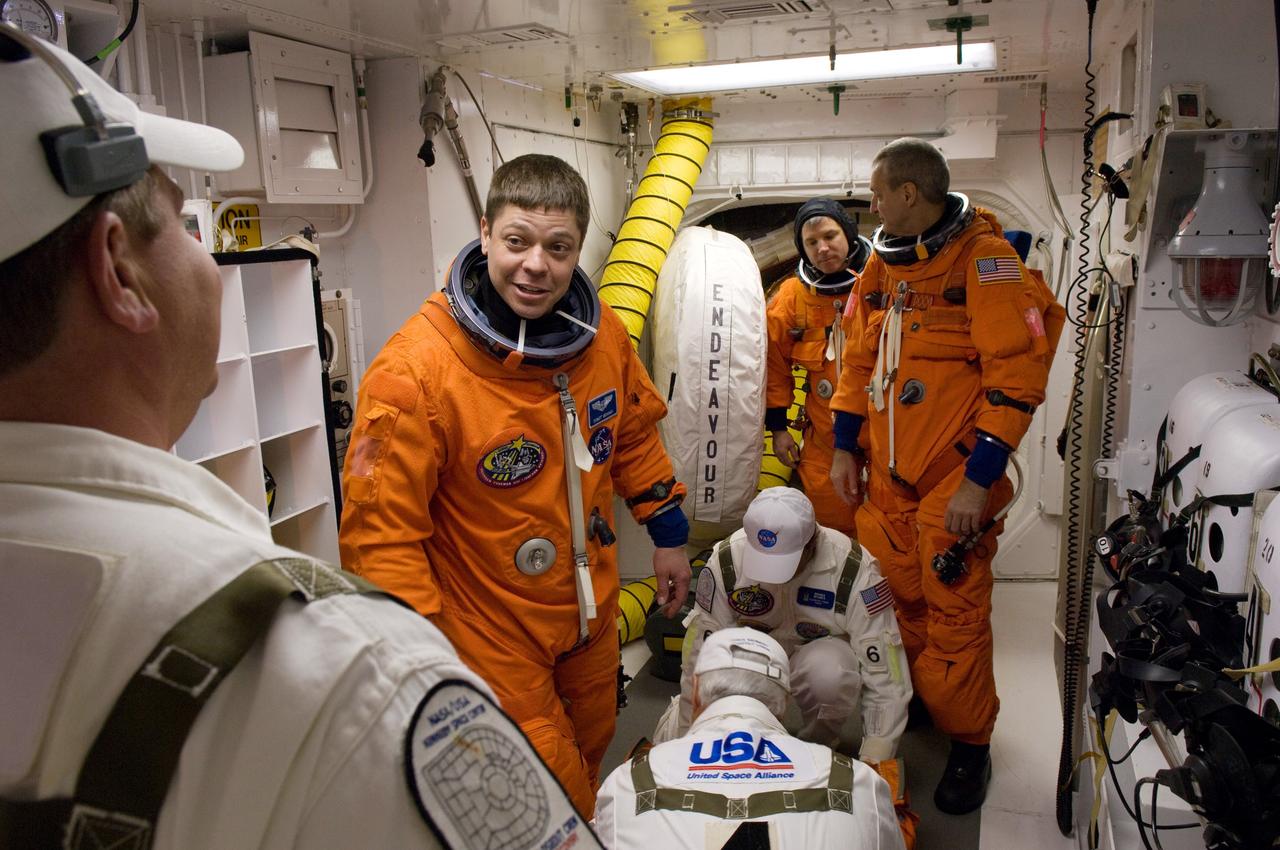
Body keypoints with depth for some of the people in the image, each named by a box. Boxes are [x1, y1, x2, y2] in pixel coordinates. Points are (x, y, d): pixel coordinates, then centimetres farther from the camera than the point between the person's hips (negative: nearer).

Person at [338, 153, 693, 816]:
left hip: (592, 610, 6)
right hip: (492, 633, -6)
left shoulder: (603, 333, -8)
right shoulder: (415, 369, -27)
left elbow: (633, 436, 9)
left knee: (588, 752, 27)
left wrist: (668, 535, 13)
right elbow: (380, 532, -23)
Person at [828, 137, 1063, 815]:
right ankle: (914, 704, 36)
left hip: (954, 477, -6)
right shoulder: (883, 264, 11)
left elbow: (1017, 376, -16)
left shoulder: (984, 259, -11)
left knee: (954, 613, 1)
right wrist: (845, 447, 14)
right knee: (902, 598, 15)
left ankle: (968, 743, 20)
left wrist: (979, 477, -18)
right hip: (888, 473, 6)